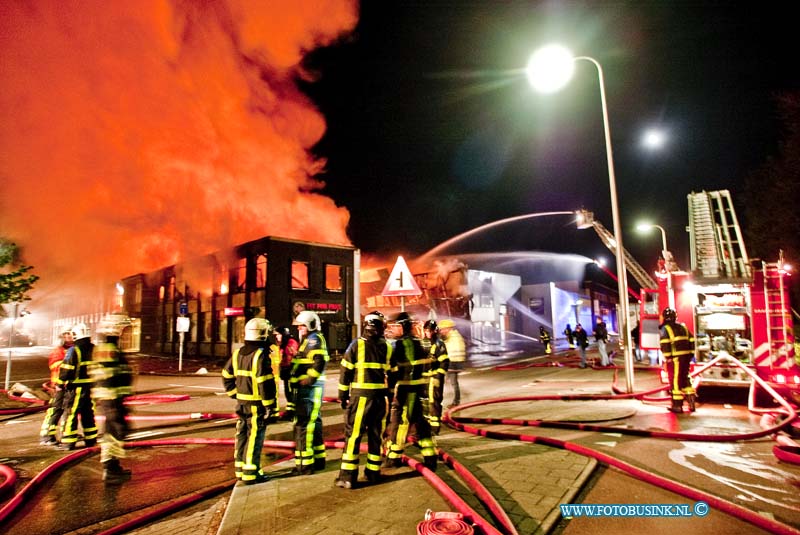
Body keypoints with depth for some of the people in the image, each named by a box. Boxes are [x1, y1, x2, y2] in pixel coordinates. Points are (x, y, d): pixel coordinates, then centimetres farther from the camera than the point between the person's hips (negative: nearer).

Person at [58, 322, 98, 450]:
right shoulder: (94, 349, 6)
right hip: (90, 387, 6)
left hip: (76, 387, -6)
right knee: (88, 413, 15)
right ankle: (91, 440, 21)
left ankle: (68, 442, 7)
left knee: (71, 413, 3)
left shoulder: (74, 350, -14)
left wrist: (61, 382, 0)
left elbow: (66, 370, -13)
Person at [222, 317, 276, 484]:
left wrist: (235, 394, 17)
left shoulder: (237, 353, 6)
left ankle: (240, 470, 28)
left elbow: (227, 377, 13)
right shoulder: (261, 355, -19)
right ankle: (250, 474, 7)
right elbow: (265, 383, -23)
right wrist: (269, 404, -15)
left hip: (242, 402, 8)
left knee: (242, 436, 17)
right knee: (255, 439, 1)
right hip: (256, 405, -8)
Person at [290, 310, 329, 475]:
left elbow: (320, 361, -26)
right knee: (314, 422, 17)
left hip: (310, 387, -10)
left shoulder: (314, 339, -12)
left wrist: (309, 379, -22)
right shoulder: (308, 340, 20)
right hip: (307, 387, 10)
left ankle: (304, 464, 2)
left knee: (303, 425, -5)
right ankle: (318, 458, 29)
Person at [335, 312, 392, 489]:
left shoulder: (357, 344, -6)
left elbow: (345, 371, -4)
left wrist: (343, 395, 4)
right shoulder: (387, 347, 4)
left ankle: (348, 476, 3)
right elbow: (391, 373, 8)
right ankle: (373, 472, 24)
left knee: (353, 434, 2)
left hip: (360, 395, -3)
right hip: (380, 396, 4)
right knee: (375, 434, 14)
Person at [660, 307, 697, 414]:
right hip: (686, 357, 7)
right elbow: (691, 340, 14)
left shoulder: (665, 328, -6)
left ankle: (677, 406, 4)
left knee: (675, 381, 0)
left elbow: (665, 344, -18)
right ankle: (691, 402, 17)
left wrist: (667, 357, -14)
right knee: (685, 379, 18)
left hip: (675, 358, -7)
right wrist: (690, 354, 16)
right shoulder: (682, 327, 15)